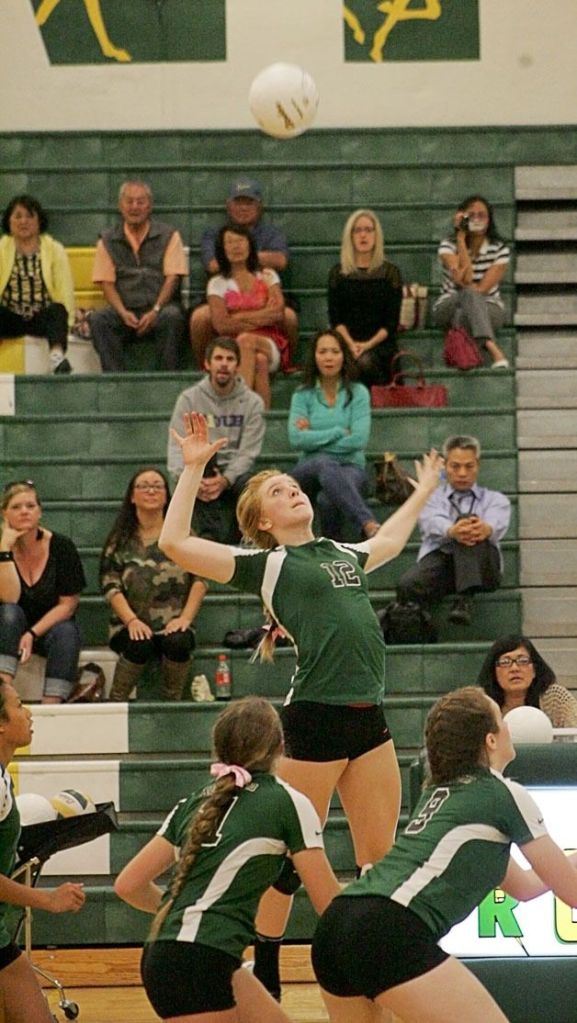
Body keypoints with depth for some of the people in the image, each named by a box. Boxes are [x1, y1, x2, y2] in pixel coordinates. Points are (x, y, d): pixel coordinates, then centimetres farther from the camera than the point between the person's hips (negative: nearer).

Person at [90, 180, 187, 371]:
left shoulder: (168, 235, 10)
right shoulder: (108, 241, 14)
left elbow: (172, 278, 0)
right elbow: (107, 283, 7)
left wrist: (155, 311, -15)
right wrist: (123, 313, -12)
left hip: (159, 308, -1)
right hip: (125, 311, 1)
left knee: (172, 316, -36)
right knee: (98, 319, -29)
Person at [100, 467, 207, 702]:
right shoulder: (120, 539, 9)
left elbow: (199, 580, 2)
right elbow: (111, 586, 0)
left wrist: (185, 618, -13)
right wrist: (132, 621, -16)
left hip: (172, 627, 0)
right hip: (131, 626, 0)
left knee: (177, 642, -33)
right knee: (140, 645, -33)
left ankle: (172, 700, -14)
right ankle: (116, 700, -15)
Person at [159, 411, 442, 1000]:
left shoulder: (344, 554, 20)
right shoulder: (266, 564, 3)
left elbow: (390, 541, 43)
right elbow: (175, 543, -5)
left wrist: (424, 491, 53)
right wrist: (193, 467, -5)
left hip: (369, 718, 6)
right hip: (315, 718, -6)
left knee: (381, 859, 8)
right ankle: (264, 976, 14)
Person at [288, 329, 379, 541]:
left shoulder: (358, 393, 5)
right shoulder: (303, 395, 9)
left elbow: (359, 440, -8)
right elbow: (296, 439, -6)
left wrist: (315, 438, -4)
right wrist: (339, 432, -7)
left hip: (350, 467, -1)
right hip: (311, 469, 1)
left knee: (327, 500, -39)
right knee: (325, 464, -40)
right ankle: (369, 525, -56)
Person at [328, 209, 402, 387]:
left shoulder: (390, 272, 8)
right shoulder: (338, 273, 12)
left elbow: (392, 321, 2)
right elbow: (335, 318, 5)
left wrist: (369, 344, -13)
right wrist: (351, 343, -13)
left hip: (380, 344, -1)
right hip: (347, 343, 1)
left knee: (365, 362, -34)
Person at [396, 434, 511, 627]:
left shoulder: (495, 500, 23)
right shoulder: (430, 497, 23)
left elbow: (497, 524, -4)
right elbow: (432, 523, -4)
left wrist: (486, 528, -33)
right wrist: (451, 531, -32)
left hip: (480, 568, 0)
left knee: (467, 519, -33)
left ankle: (465, 601, -43)